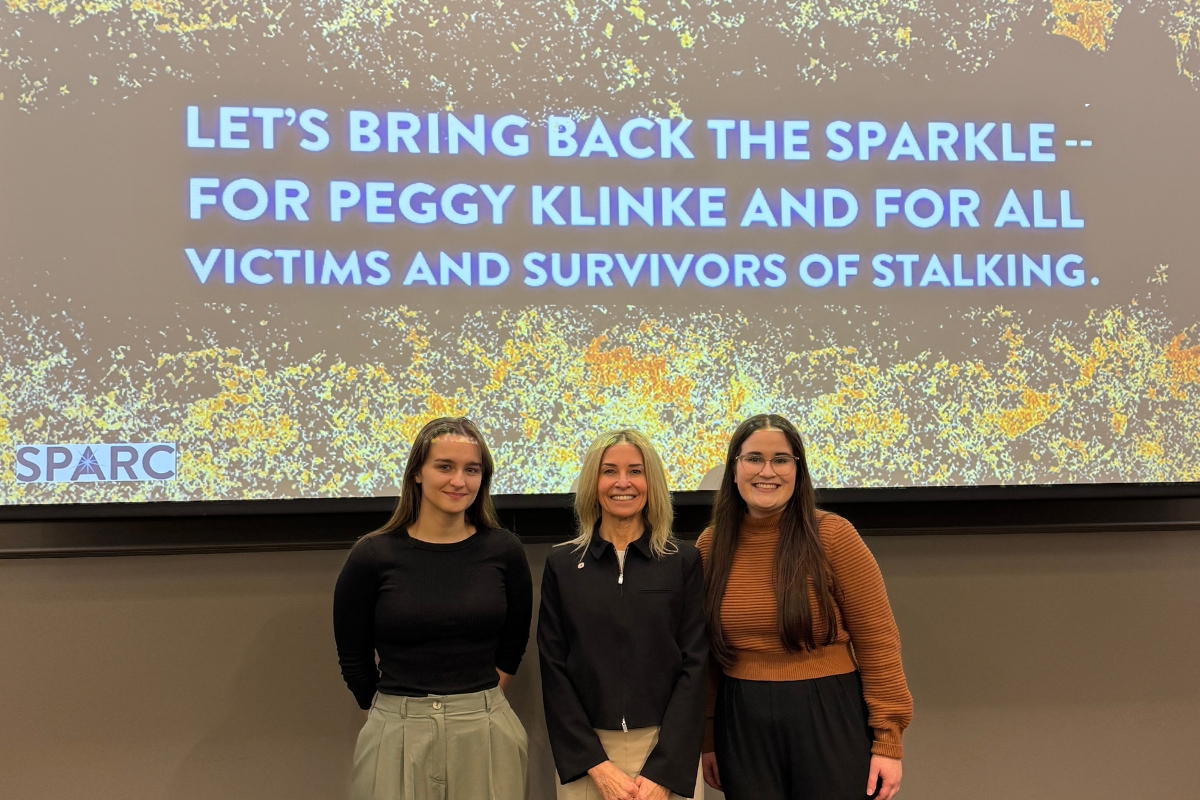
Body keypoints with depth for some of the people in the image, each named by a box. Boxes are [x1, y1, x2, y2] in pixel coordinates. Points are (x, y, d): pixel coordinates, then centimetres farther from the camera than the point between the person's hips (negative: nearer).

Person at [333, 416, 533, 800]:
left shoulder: (503, 551, -1)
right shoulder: (373, 556, -5)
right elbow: (353, 659, 4)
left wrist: (475, 703, 10)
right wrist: (403, 711, 10)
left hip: (488, 736, 1)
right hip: (398, 739, -1)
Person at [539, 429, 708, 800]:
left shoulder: (684, 561, 0)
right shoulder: (561, 566, 2)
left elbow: (694, 665, -4)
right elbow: (554, 671, -1)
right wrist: (598, 766, -10)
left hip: (669, 753, 0)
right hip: (584, 755, 1)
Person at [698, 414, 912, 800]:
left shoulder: (833, 536, -9)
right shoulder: (711, 546, 2)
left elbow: (877, 641, -8)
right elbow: (705, 651, 8)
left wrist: (888, 739, -9)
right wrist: (707, 738, 10)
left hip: (829, 721, -3)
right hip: (742, 725, 3)